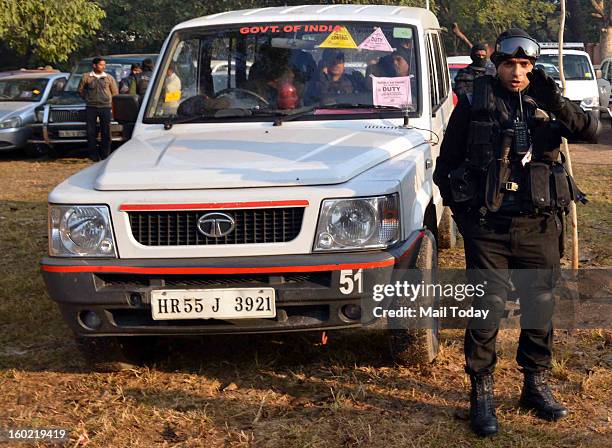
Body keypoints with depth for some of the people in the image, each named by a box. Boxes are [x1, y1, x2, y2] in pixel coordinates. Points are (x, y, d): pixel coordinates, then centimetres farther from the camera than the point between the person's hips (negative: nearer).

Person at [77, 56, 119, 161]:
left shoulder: (109, 78, 8)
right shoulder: (86, 77, 4)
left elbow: (115, 93, 13)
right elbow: (80, 91, 13)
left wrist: (110, 103, 6)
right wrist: (87, 99, 9)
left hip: (105, 107, 1)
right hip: (91, 108, -1)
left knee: (106, 132, 0)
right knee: (91, 132, -2)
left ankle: (105, 155, 7)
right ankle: (93, 155, 4)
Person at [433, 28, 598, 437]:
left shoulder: (546, 104, 5)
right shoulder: (474, 104, -1)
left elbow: (590, 130, -11)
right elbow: (447, 162, 6)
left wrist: (555, 102, -26)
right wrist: (463, 212, 1)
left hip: (539, 226, 3)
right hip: (488, 227, -3)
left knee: (540, 308, 12)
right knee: (487, 311, -1)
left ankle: (537, 385, 28)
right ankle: (482, 395, 9)